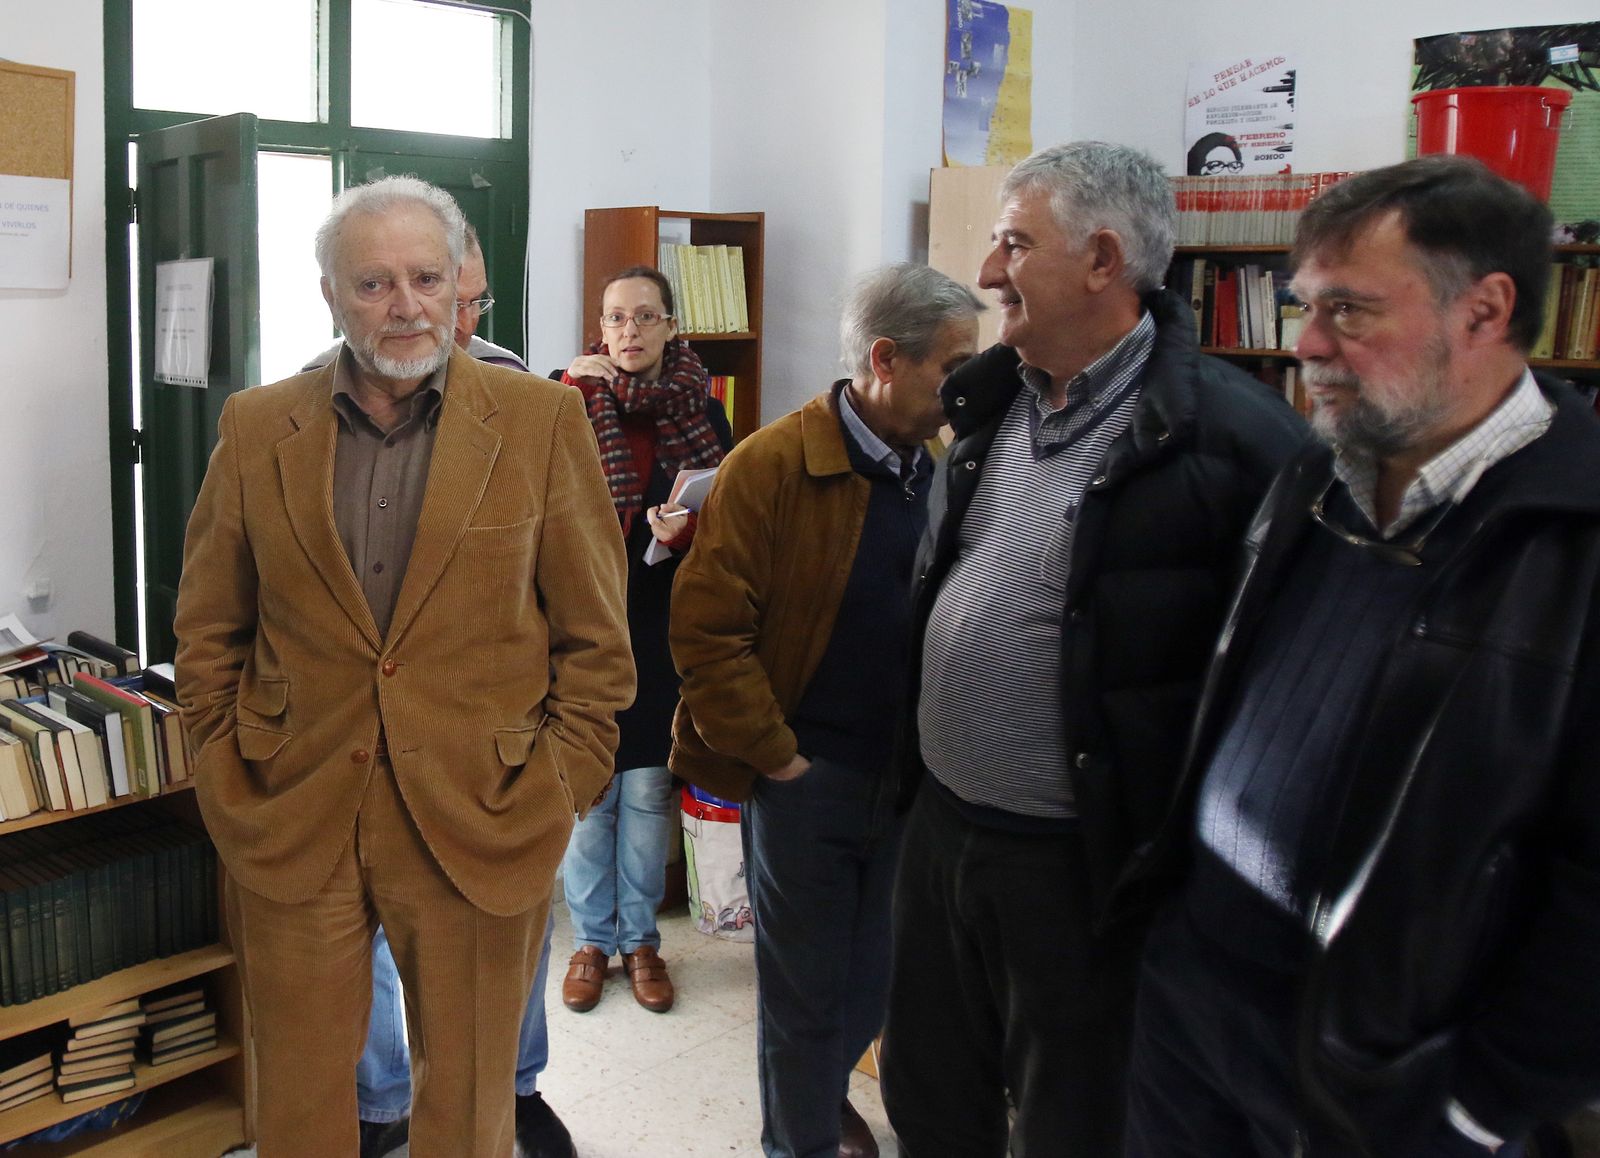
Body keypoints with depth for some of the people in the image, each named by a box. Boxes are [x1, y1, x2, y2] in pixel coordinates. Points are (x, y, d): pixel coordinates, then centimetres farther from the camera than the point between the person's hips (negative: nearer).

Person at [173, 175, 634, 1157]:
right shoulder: (257, 427, 3)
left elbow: (596, 635, -1)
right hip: (292, 829, 2)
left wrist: (562, 790, -4)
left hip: (480, 824, -1)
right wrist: (226, 776, 3)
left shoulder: (543, 422, -3)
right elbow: (208, 630, 10)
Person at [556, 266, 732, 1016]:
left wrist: (683, 531, -17)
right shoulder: (576, 398, 2)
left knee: (648, 788, 7)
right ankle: (591, 939, 22)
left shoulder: (701, 412, 3)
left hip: (663, 622, 1)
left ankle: (640, 939, 24)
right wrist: (573, 393, -19)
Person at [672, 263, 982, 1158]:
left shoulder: (937, 470, 2)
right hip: (806, 774, -5)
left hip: (905, 774, 5)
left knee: (873, 977, 18)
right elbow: (706, 629, -15)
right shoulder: (772, 466, -14)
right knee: (805, 983, 10)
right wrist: (774, 755, -13)